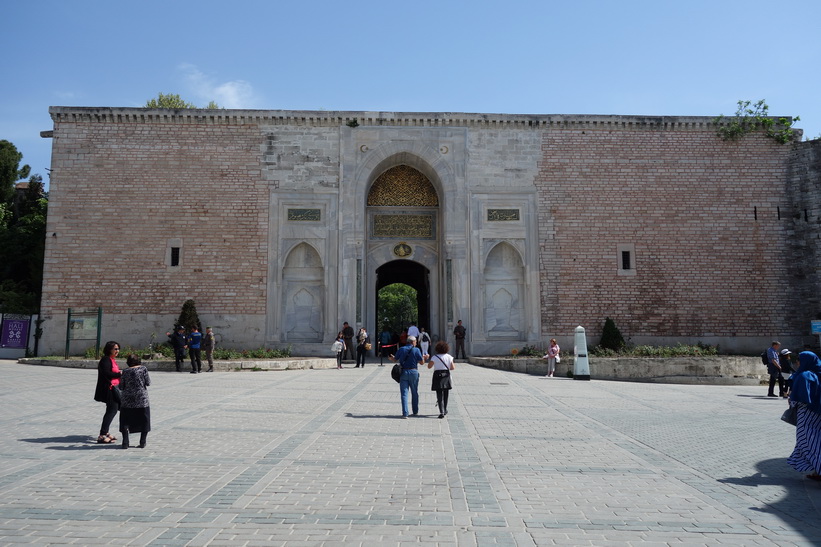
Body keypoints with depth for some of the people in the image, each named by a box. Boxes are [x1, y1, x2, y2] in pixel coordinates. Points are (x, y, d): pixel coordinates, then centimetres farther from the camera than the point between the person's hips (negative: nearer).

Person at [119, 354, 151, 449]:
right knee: (144, 420, 10)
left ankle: (125, 442, 5)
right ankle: (142, 442, 10)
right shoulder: (143, 369, -5)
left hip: (127, 400, 1)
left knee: (125, 421, 12)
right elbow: (148, 383, -5)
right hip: (141, 399, -1)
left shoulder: (125, 371, -2)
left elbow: (121, 387, 1)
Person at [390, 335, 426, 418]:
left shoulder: (401, 349, 3)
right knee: (415, 393, 16)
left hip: (403, 372, 1)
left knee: (404, 393, 1)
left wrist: (392, 357, 31)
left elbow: (395, 360, 9)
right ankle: (415, 411, 26)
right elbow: (421, 362, -4)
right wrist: (424, 357, 17)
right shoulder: (416, 350, -4)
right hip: (413, 372, -1)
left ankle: (405, 413, -7)